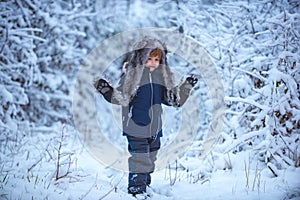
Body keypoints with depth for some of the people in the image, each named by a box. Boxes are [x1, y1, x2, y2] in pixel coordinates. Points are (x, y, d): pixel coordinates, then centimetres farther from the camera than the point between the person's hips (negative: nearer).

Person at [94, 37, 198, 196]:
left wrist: (187, 86, 10)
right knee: (139, 160, -8)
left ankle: (145, 186, 32)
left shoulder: (161, 75, 7)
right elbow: (121, 98, -12)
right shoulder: (132, 75, -10)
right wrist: (107, 90, -28)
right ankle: (136, 189, 0)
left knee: (150, 159, 17)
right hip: (136, 129, -6)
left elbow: (172, 98, 16)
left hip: (154, 128, 6)